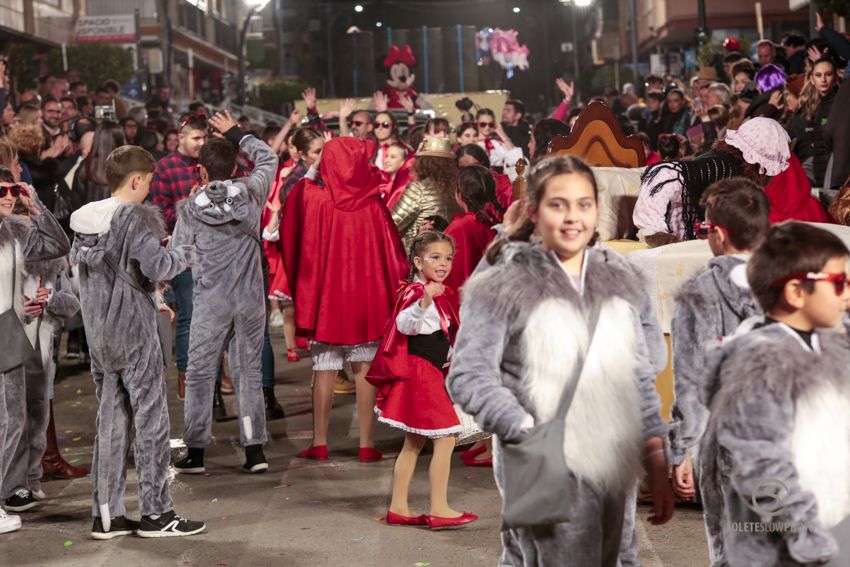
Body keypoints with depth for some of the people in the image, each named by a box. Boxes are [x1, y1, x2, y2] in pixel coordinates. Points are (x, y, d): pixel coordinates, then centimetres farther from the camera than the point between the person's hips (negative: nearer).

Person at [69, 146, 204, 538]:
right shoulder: (136, 217, -12)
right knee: (150, 418, 1)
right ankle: (156, 512, 5)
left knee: (110, 421, 10)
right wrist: (186, 255, -2)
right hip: (134, 332, -7)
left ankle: (106, 514, 12)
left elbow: (77, 260, 13)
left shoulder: (84, 218, 8)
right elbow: (156, 268, -20)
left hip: (98, 334, 7)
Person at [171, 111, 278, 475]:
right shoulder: (251, 194, -3)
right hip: (250, 299, 2)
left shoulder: (191, 208, -5)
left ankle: (195, 453, 8)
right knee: (249, 371, 9)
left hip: (210, 301, -2)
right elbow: (269, 159, 15)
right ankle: (255, 450, 7)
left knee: (200, 373, 6)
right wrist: (236, 134, 20)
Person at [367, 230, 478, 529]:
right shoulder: (415, 292, -16)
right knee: (445, 439, -9)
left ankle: (398, 508, 19)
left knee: (414, 443, 13)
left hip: (431, 374, 11)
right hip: (419, 373, -10)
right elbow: (404, 324, -35)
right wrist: (423, 302, -50)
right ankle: (439, 510, -6)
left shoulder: (441, 294, 15)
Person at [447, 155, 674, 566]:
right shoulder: (504, 285, -2)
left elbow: (640, 379, 17)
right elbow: (468, 375, -7)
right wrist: (529, 436, -18)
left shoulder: (619, 281, 14)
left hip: (612, 470, 6)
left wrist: (657, 469, 13)